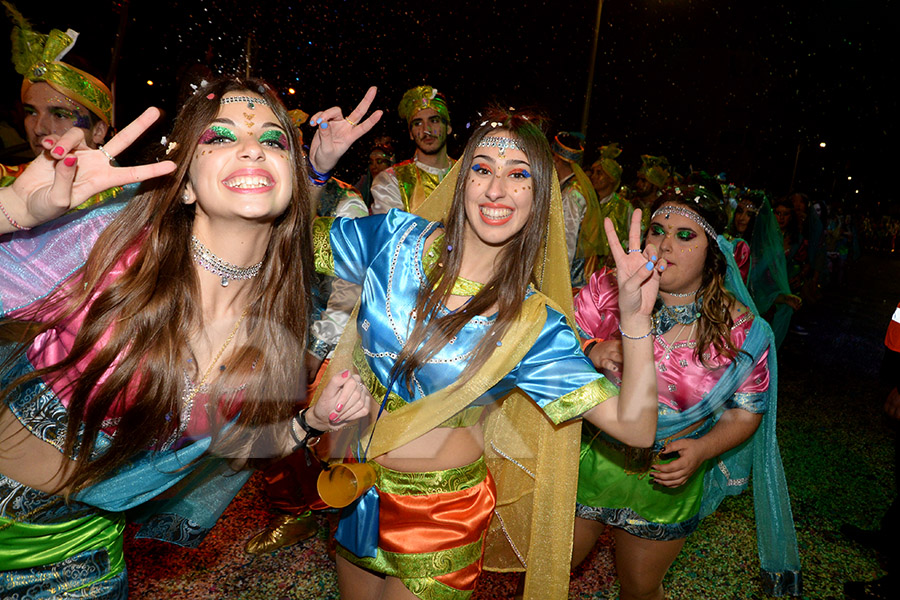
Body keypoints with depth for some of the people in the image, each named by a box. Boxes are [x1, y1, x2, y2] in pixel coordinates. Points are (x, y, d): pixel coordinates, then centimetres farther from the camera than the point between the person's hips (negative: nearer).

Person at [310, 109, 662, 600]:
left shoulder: (534, 324, -17)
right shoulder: (398, 238, -10)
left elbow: (635, 426, -18)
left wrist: (635, 321, -32)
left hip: (439, 513, -3)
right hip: (355, 488, 4)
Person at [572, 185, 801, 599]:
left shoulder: (740, 328, -11)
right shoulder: (608, 289, -11)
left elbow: (745, 413, -3)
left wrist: (702, 449, -20)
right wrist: (590, 352, -28)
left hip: (665, 483, 0)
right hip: (587, 461, 1)